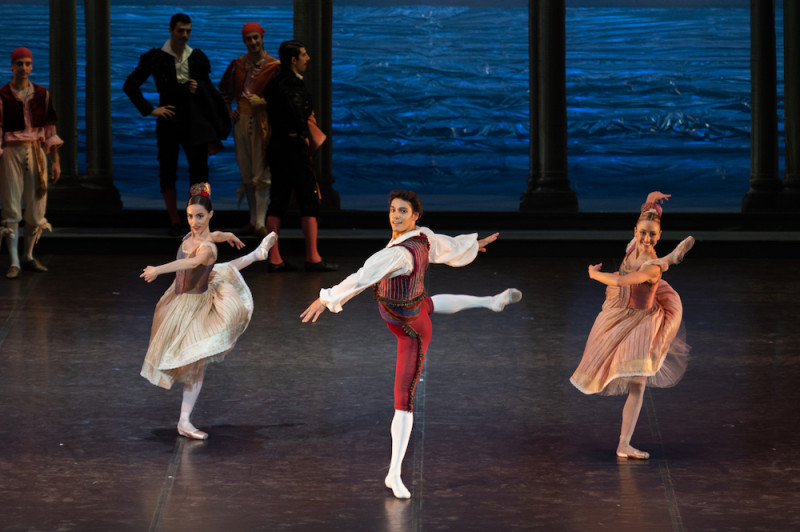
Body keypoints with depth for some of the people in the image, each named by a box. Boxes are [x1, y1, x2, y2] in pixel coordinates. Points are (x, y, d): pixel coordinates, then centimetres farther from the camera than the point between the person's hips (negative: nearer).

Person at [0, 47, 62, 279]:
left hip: (37, 152, 3)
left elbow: (51, 131, 9)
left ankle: (28, 257, 17)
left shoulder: (41, 94, 6)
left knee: (36, 208, 4)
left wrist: (55, 161, 6)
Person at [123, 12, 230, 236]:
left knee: (199, 171, -5)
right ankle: (174, 222, 12)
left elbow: (209, 89, 21)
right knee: (167, 173, 2)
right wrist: (150, 109, -7)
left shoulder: (198, 57, 9)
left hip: (194, 121, 2)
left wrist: (199, 88, -3)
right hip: (169, 120, -2)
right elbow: (130, 85, -1)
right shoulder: (156, 57, -1)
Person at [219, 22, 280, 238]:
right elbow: (224, 88, 24)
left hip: (262, 121, -6)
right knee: (246, 174, 9)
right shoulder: (238, 64, 8)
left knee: (261, 174, -9)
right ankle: (253, 220, 17)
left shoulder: (274, 66, -8)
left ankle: (261, 223, -10)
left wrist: (263, 102, -20)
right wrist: (229, 111, 14)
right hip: (242, 120, 6)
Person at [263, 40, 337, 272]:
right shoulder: (292, 82, -15)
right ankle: (312, 258, -1)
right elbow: (294, 108, -30)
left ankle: (274, 258, 7)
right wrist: (303, 133, -14)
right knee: (309, 201, -2)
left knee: (278, 201, 8)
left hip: (276, 146, 9)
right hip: (293, 146, -9)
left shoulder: (275, 82, 13)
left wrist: (306, 114, 6)